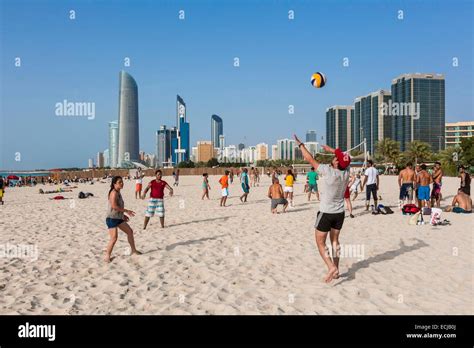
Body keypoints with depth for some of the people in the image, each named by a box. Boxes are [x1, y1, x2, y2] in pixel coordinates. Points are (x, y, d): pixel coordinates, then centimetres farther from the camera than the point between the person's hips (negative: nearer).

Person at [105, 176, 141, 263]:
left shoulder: (118, 193, 12)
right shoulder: (114, 193, -17)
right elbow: (114, 206, -27)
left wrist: (123, 215, 18)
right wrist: (126, 211, -20)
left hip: (119, 218, 10)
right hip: (112, 219, -10)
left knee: (130, 231, 14)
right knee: (114, 238, -13)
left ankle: (133, 251, 25)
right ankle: (107, 256, 2)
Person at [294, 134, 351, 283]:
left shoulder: (329, 172, -22)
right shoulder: (346, 171, -8)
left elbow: (310, 159, -15)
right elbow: (345, 157, 14)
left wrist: (300, 144, -3)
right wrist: (331, 149, 20)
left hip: (326, 213, -6)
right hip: (340, 213, 6)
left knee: (320, 243, 5)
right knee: (335, 241, 17)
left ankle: (331, 267, -9)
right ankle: (336, 270, 21)